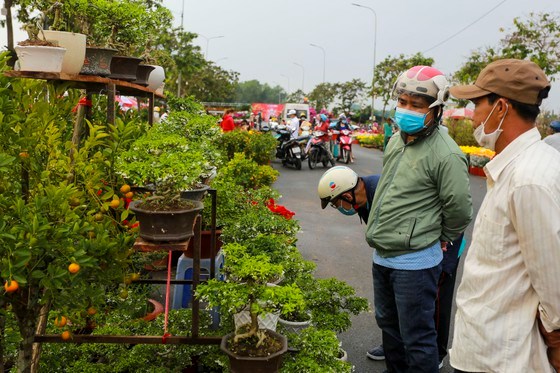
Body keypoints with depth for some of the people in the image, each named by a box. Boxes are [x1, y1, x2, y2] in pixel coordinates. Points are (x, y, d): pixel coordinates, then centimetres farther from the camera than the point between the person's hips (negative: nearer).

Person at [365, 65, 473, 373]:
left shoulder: (445, 155, -20)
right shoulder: (395, 141, 7)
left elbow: (459, 210, -15)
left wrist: (443, 239, 1)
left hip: (414, 261, -9)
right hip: (382, 255, 9)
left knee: (417, 337, 5)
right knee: (388, 323, 25)